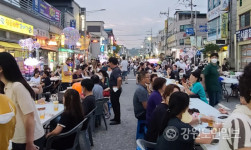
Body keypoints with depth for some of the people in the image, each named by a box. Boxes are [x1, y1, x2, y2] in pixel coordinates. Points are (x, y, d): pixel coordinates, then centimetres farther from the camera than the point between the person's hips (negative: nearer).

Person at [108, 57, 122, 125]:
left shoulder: (115, 70, -23)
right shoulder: (116, 69, 10)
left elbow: (119, 79, -39)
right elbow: (118, 79, 24)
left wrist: (118, 87, -26)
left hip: (115, 90, -10)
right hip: (114, 90, 10)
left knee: (115, 104, -1)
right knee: (115, 104, 19)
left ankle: (117, 120, 9)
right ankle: (116, 118, 31)